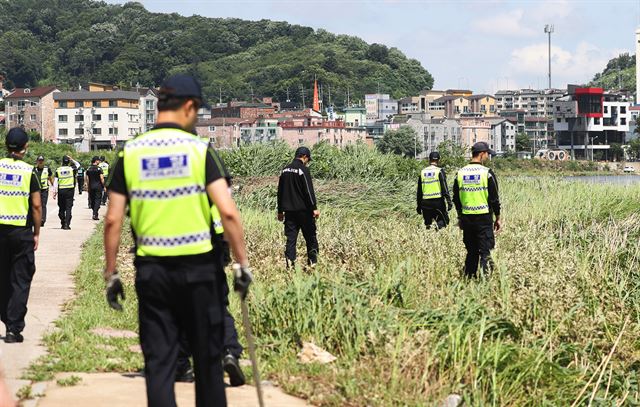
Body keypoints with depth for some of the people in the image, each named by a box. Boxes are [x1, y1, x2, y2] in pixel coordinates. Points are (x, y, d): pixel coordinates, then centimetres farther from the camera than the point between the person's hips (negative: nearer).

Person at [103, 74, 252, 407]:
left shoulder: (130, 154, 1)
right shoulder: (199, 150, -5)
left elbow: (112, 221, -1)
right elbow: (228, 212, -13)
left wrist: (110, 274, 7)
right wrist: (242, 263, -5)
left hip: (150, 270, 2)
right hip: (197, 266, -2)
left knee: (158, 361, 5)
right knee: (206, 357, 12)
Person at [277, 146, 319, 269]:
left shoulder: (285, 170, 10)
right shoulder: (303, 170, -11)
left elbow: (280, 192, 14)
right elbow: (309, 191, -15)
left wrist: (280, 211, 19)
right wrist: (314, 208, -12)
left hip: (289, 210, 5)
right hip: (303, 209, -5)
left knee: (291, 238, 4)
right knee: (310, 236, 7)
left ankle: (290, 263, -2)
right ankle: (313, 262, 11)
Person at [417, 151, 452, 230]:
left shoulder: (422, 172, 9)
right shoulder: (439, 171, -3)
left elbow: (419, 191, 13)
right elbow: (445, 188, -10)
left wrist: (419, 206, 18)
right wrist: (449, 201, -9)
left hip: (425, 203, 4)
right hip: (438, 202, -4)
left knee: (427, 224, 15)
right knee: (444, 221, 0)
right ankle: (439, 226, -30)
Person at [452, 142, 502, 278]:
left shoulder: (460, 173, 4)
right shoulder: (487, 173, -10)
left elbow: (456, 199, 11)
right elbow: (494, 199, -7)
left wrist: (460, 218, 20)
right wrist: (498, 218, 3)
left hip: (466, 217, 5)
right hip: (484, 217, -5)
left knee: (471, 252, 14)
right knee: (485, 252, -1)